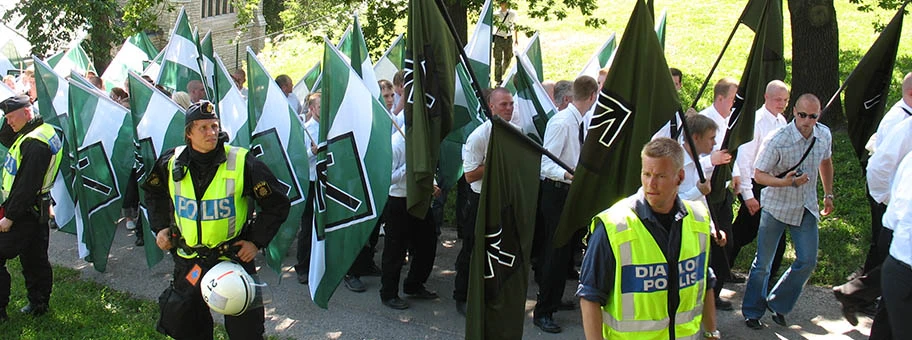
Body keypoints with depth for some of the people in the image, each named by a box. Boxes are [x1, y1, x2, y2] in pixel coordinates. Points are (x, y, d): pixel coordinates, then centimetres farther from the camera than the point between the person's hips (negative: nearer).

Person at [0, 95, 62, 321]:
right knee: (35, 259, 16)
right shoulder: (44, 131, 8)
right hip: (37, 209, 10)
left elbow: (27, 185, -25)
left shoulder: (34, 143, -23)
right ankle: (39, 304, 26)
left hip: (23, 211, -10)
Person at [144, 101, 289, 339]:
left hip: (234, 257, -3)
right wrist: (160, 227, 9)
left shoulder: (241, 163, -15)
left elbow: (277, 204, -8)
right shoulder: (172, 163, -4)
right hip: (188, 263, 4)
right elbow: (153, 192, 19)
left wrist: (257, 241, -11)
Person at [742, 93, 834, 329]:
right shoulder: (777, 140, -21)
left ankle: (777, 304, 22)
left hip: (806, 208, 5)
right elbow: (759, 175, -16)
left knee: (807, 262, 2)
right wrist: (785, 182, -32)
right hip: (776, 207, -4)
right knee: (763, 263, 4)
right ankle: (752, 312, 21)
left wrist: (828, 194, 17)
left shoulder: (824, 135, -4)